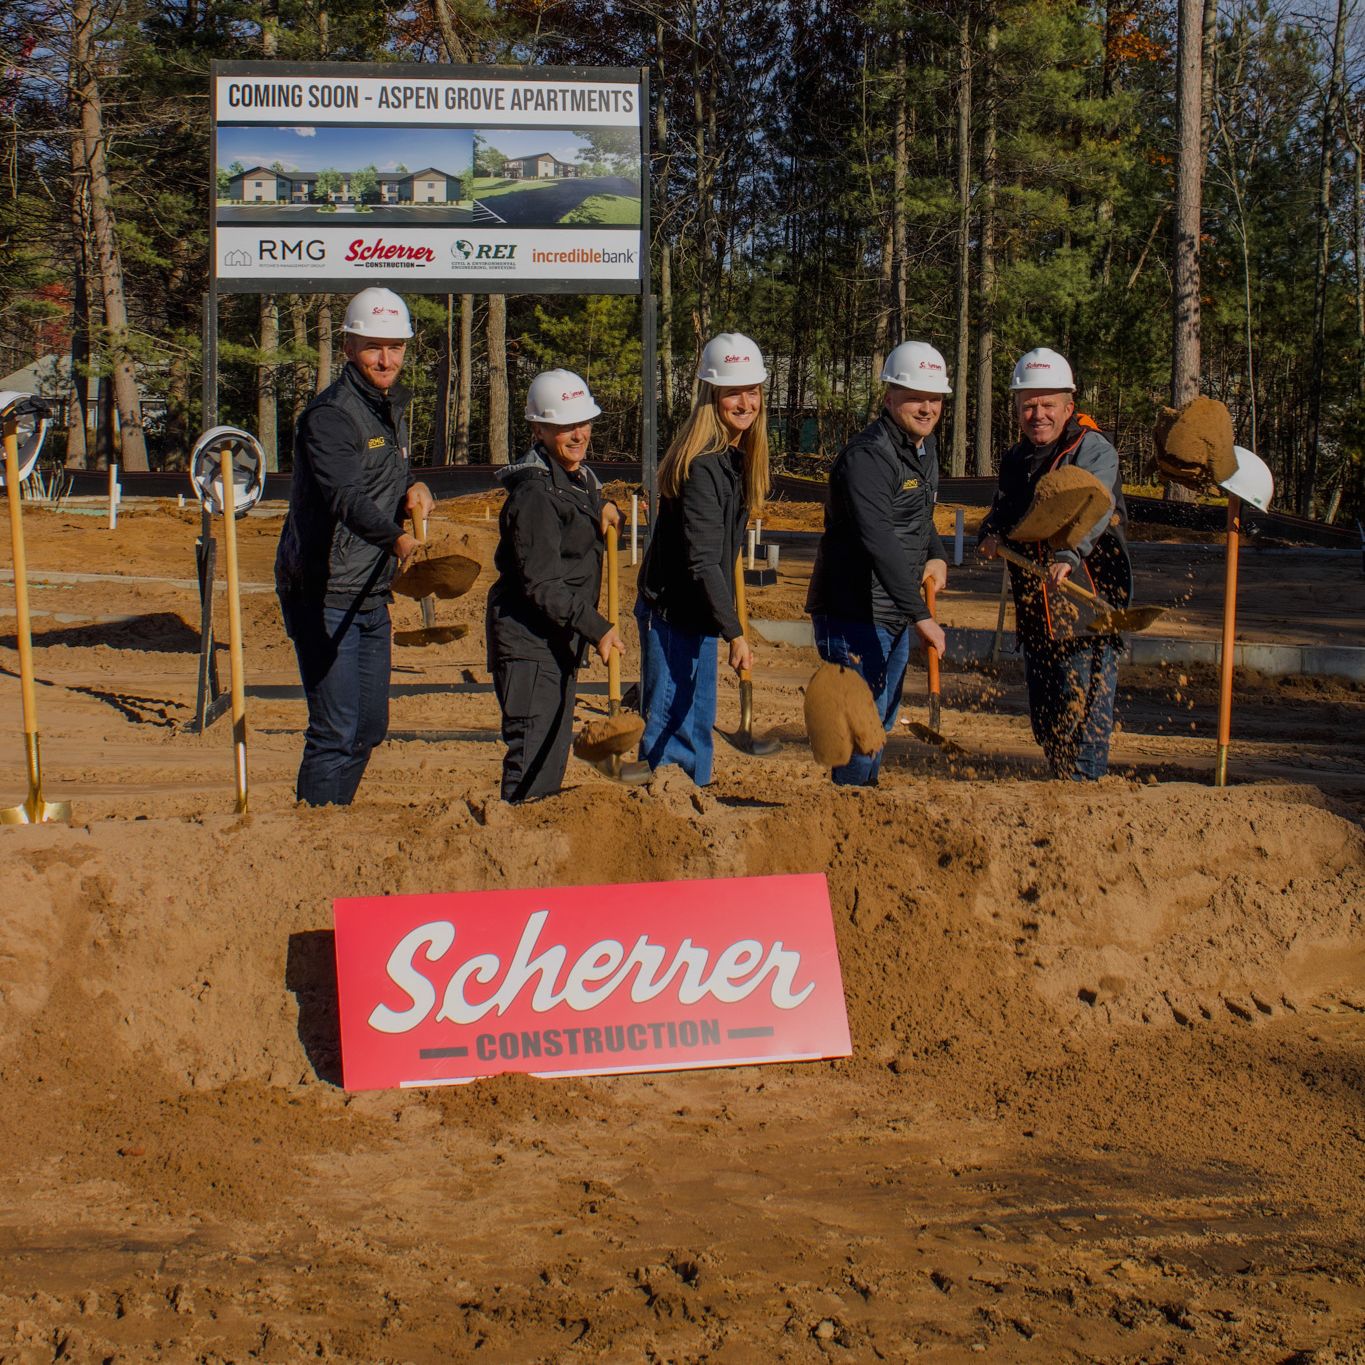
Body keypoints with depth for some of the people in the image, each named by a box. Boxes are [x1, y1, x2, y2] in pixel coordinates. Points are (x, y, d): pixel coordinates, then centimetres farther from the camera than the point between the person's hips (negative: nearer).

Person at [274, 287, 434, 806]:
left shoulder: (392, 405, 13)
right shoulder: (329, 415, -17)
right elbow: (347, 496, -34)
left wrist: (413, 486, 3)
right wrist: (398, 539, -51)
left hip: (371, 595, 9)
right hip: (324, 594, -9)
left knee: (370, 726, 15)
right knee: (336, 731, -10)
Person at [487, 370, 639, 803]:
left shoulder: (581, 476, 10)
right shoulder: (534, 494, -19)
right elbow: (543, 585, -23)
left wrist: (604, 508, 10)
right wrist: (597, 628, -26)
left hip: (561, 643, 10)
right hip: (529, 642, -10)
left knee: (553, 756, 17)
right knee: (532, 756, -12)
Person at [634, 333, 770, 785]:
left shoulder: (734, 456, 6)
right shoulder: (701, 464, -23)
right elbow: (702, 560, -27)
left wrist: (726, 623, 15)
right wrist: (735, 633, -30)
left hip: (698, 612, 9)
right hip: (672, 612, -9)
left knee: (698, 719, 18)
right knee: (671, 726, -2)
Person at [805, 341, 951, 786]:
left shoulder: (926, 448, 11)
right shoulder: (867, 456, -21)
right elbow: (880, 543, -30)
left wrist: (937, 556, 7)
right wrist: (919, 615, -34)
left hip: (895, 614, 10)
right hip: (853, 613, -10)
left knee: (882, 718, 18)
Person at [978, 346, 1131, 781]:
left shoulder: (1094, 451, -10)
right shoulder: (1016, 458, 13)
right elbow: (1001, 510, 21)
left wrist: (1069, 554, -45)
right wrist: (991, 534, -4)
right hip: (1035, 610, 7)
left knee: (1084, 707, -9)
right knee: (1044, 718, 14)